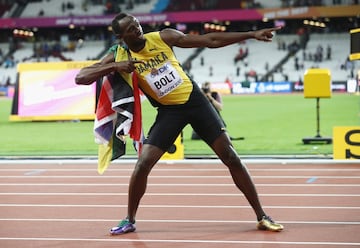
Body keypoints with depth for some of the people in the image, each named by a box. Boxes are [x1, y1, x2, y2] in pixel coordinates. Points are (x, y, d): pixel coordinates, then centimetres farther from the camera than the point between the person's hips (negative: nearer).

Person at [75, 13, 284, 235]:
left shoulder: (163, 37, -7)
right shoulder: (120, 57, -9)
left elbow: (209, 40, -3)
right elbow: (80, 78, -16)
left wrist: (251, 35, -6)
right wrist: (114, 67, -29)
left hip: (194, 99, 0)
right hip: (169, 111, 0)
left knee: (231, 156, -4)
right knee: (143, 164, -12)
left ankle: (262, 216, 5)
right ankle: (130, 220, 10)